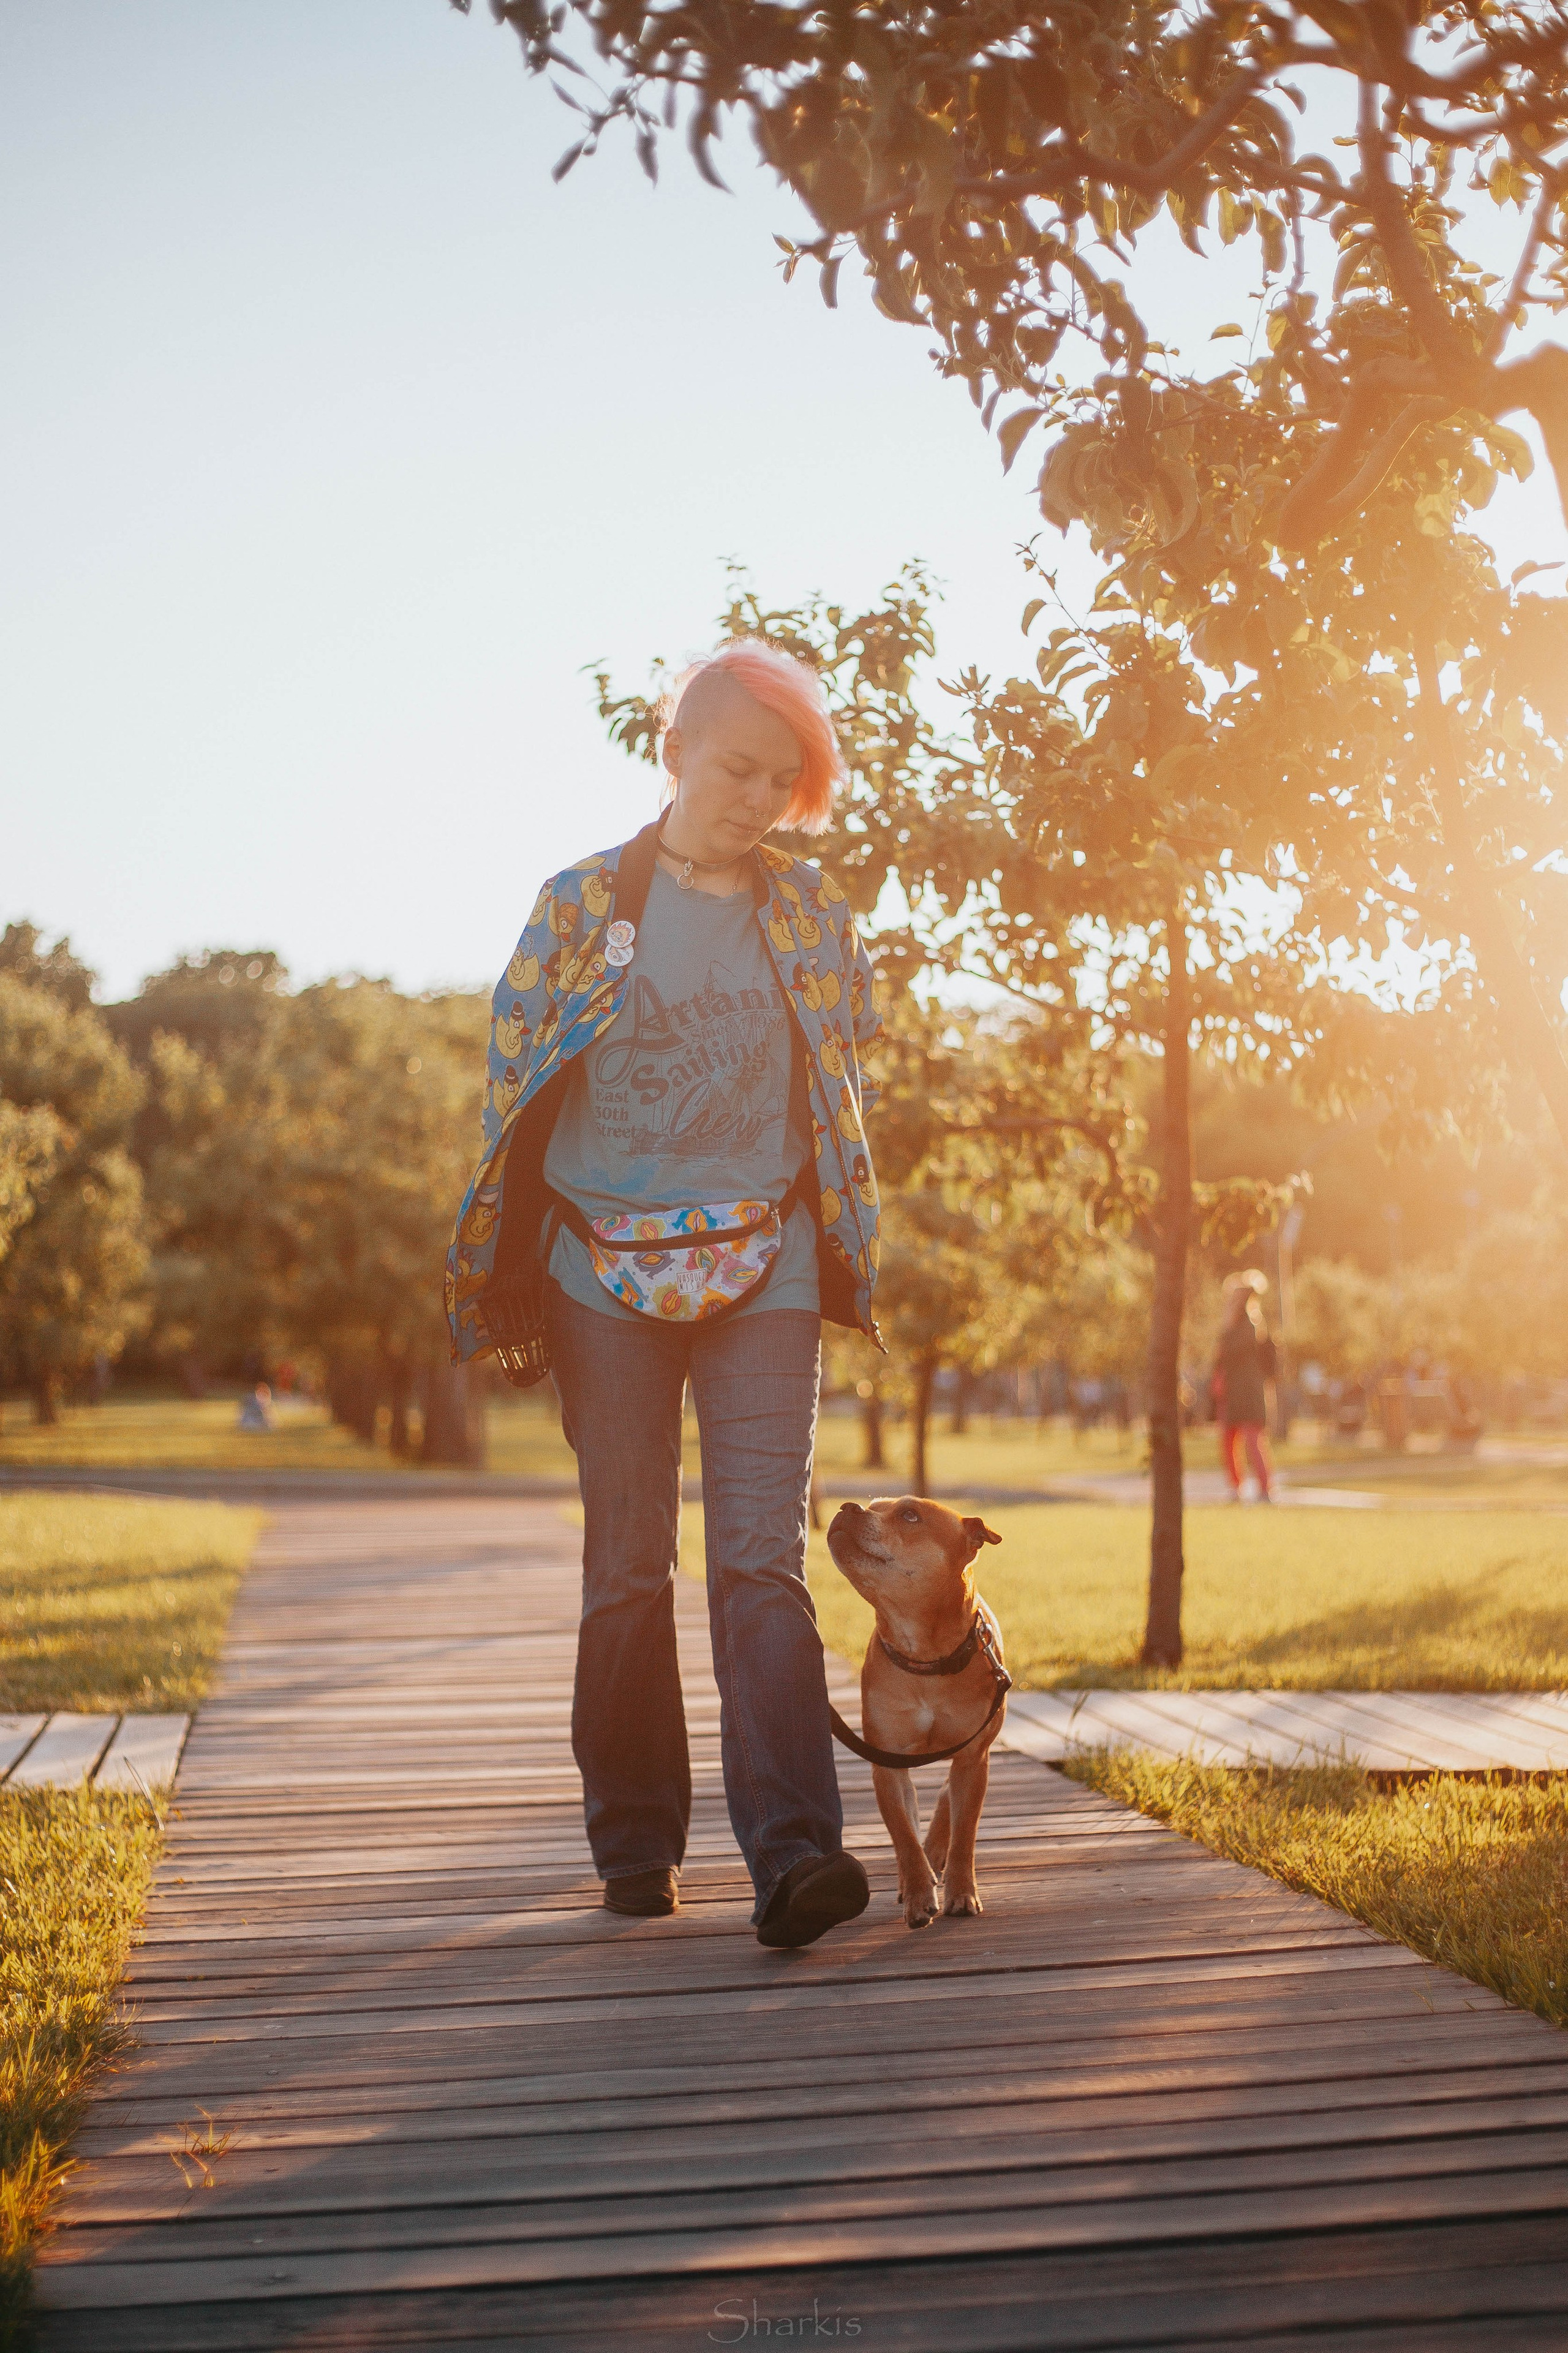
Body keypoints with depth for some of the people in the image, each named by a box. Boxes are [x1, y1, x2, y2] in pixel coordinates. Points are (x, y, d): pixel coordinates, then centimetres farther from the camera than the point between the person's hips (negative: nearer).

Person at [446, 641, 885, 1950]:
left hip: (762, 1270, 0)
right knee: (627, 1567, 5)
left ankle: (792, 1851, -15)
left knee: (763, 1556, -10)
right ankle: (636, 1842, 16)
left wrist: (848, 1248, 9)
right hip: (607, 1267, 0)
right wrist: (502, 1279, 1)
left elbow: (847, 1091, 14)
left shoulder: (814, 912, 9)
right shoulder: (579, 902, 4)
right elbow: (513, 1086, 4)